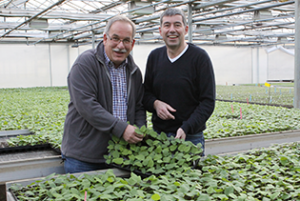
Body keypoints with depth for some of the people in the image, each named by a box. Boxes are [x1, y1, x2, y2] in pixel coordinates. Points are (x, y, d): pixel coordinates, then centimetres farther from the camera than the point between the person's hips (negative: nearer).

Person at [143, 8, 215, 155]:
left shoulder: (199, 57, -7)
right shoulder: (154, 56, 7)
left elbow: (208, 101, -9)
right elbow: (146, 92, 15)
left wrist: (185, 128, -21)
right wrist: (155, 103, -9)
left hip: (190, 137, -3)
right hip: (158, 135, 4)